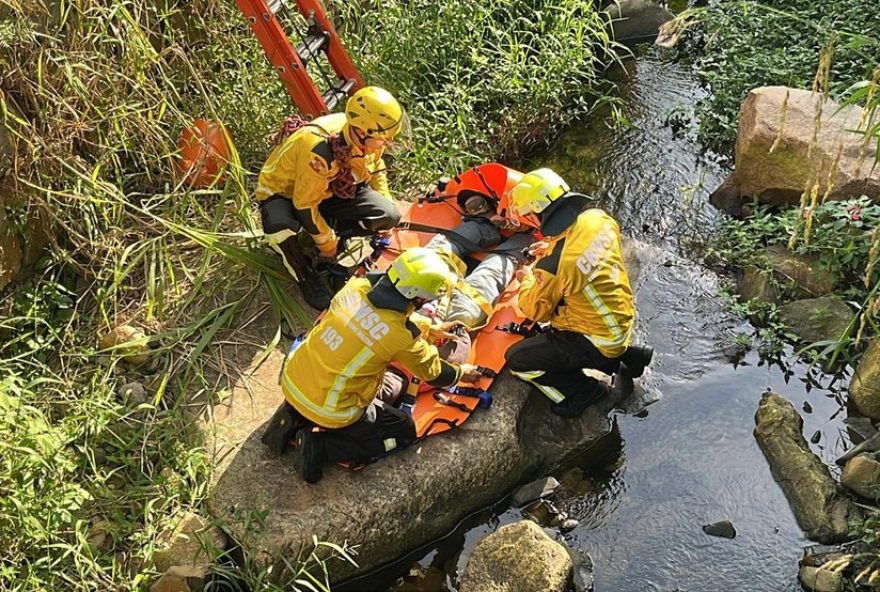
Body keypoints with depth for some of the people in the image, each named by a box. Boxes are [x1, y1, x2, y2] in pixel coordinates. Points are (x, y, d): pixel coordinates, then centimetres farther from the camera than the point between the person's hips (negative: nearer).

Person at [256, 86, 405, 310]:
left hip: (330, 189, 6)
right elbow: (305, 205, -28)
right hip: (282, 191, -6)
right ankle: (305, 276, -12)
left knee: (389, 215, -15)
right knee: (280, 228, -41)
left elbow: (375, 169, 7)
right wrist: (326, 241, -15)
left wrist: (386, 214, 6)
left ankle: (329, 228, 4)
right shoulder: (320, 151, -39)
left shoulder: (369, 136, -18)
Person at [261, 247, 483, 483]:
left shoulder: (356, 286, -8)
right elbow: (433, 372, -3)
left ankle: (295, 416, 15)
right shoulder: (402, 336, -23)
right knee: (405, 431, 12)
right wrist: (462, 372, 18)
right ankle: (320, 446, 0)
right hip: (329, 410, -6)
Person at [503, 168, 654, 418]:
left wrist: (528, 279, 5)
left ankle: (585, 391, 5)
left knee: (516, 360, 1)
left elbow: (535, 311, -12)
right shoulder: (600, 219, -13)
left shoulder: (552, 264, -32)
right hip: (623, 320, 8)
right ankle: (625, 356, 20)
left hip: (599, 341, -7)